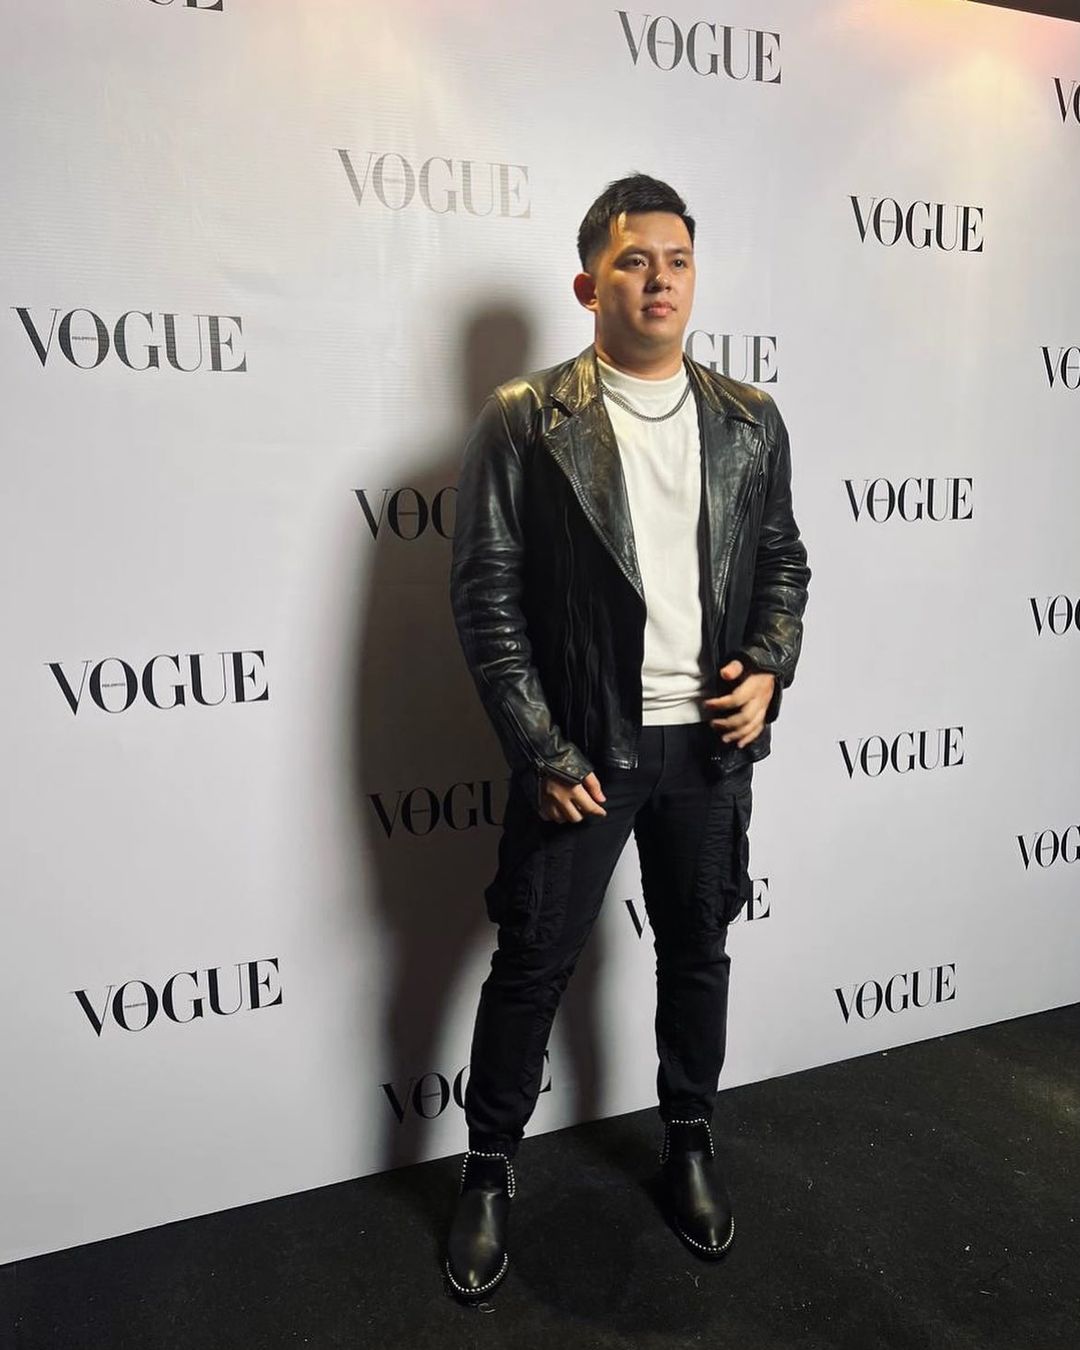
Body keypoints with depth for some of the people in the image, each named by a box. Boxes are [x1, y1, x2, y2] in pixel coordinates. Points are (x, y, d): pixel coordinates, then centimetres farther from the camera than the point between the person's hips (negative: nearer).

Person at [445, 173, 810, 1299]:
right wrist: (545, 753, -12)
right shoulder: (523, 423, -7)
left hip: (711, 742, 4)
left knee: (698, 948, 17)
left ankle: (689, 1143, 41)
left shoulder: (750, 421, 5)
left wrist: (770, 665, -5)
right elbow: (487, 598, -9)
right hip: (581, 747, -3)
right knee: (533, 962, 8)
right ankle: (488, 1171, 30)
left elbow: (781, 560, 13)